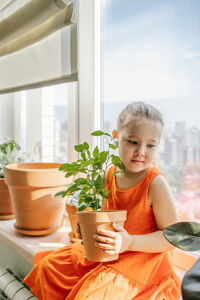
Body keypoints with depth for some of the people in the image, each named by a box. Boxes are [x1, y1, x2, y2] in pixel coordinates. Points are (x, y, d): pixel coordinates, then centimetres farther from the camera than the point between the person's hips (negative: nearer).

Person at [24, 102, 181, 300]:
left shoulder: (156, 183, -21)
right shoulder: (111, 174, -3)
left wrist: (130, 242, -29)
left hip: (143, 257, -7)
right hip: (108, 252, 7)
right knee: (49, 266, 9)